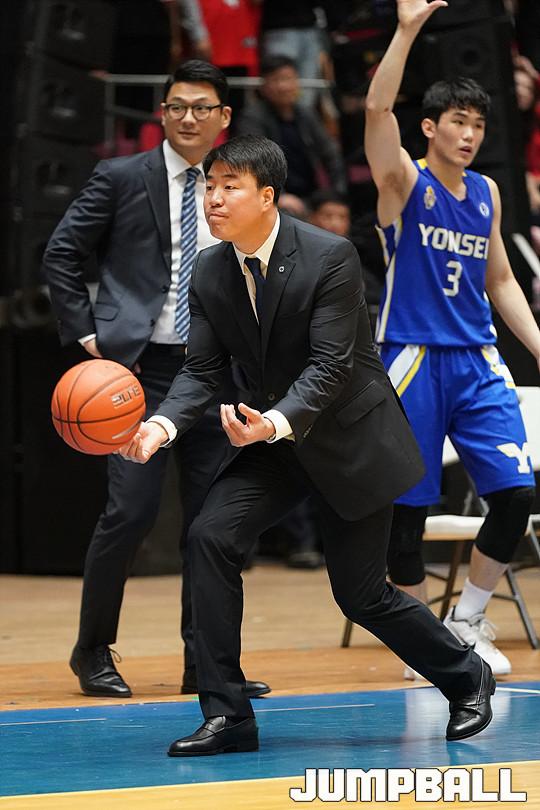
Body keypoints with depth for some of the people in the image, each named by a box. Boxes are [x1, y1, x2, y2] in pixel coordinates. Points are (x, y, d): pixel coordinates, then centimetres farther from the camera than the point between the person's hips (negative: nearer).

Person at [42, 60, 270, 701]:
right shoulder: (121, 178, 0)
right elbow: (61, 255, 1)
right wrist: (87, 336, -5)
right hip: (140, 365, -4)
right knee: (130, 510, -9)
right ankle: (93, 651, 7)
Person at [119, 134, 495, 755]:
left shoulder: (330, 256, -21)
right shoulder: (209, 272, -4)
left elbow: (331, 366, -25)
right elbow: (201, 371, -5)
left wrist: (276, 422, -42)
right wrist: (162, 425, -26)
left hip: (350, 440, -5)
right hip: (273, 438, 5)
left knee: (362, 595, 0)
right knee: (211, 536, -17)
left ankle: (466, 679, 28)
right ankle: (226, 715, -11)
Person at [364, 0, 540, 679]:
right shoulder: (405, 182, -3)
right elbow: (376, 108, -21)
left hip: (478, 361, 5)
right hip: (413, 360, -5)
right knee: (406, 506, -2)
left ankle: (467, 623, 13)